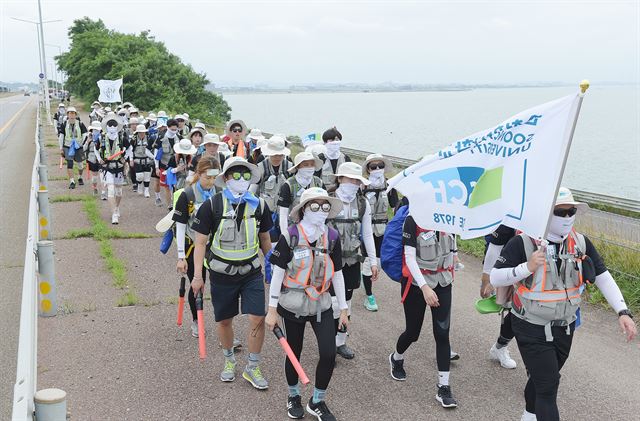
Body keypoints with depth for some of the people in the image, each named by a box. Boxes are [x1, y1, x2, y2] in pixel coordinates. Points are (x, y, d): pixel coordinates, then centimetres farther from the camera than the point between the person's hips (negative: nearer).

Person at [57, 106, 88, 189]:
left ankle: (80, 178, 39)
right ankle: (71, 182, -10)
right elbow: (60, 136, 5)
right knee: (69, 163, -12)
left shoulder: (80, 124, -5)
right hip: (68, 147, -1)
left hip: (79, 147, 1)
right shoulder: (64, 124, -1)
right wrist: (61, 148, 4)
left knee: (80, 164, 12)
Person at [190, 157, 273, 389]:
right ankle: (229, 360, 38)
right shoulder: (212, 205, -12)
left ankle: (252, 368, 13)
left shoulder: (258, 205, -4)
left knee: (258, 319, -6)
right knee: (224, 320, 12)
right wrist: (197, 276, -12)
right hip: (222, 274, -1)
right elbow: (200, 242, -8)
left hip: (251, 272, 1)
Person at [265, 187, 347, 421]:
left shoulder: (332, 237, -1)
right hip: (293, 305, -2)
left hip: (321, 305, 3)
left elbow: (337, 274, 6)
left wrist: (343, 309, 9)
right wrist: (272, 310, -8)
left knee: (329, 354, -7)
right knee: (294, 353, 11)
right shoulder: (290, 236, -11)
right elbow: (278, 274, -8)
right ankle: (293, 396, 38)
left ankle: (317, 402, 17)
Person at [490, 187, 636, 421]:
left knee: (542, 377, 24)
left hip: (565, 327, 5)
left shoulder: (580, 243, -4)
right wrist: (527, 267, -32)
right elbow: (495, 278, -18)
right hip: (532, 329, -5)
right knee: (548, 386, -7)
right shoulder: (523, 243, -19)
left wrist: (623, 312, -10)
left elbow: (603, 278, 0)